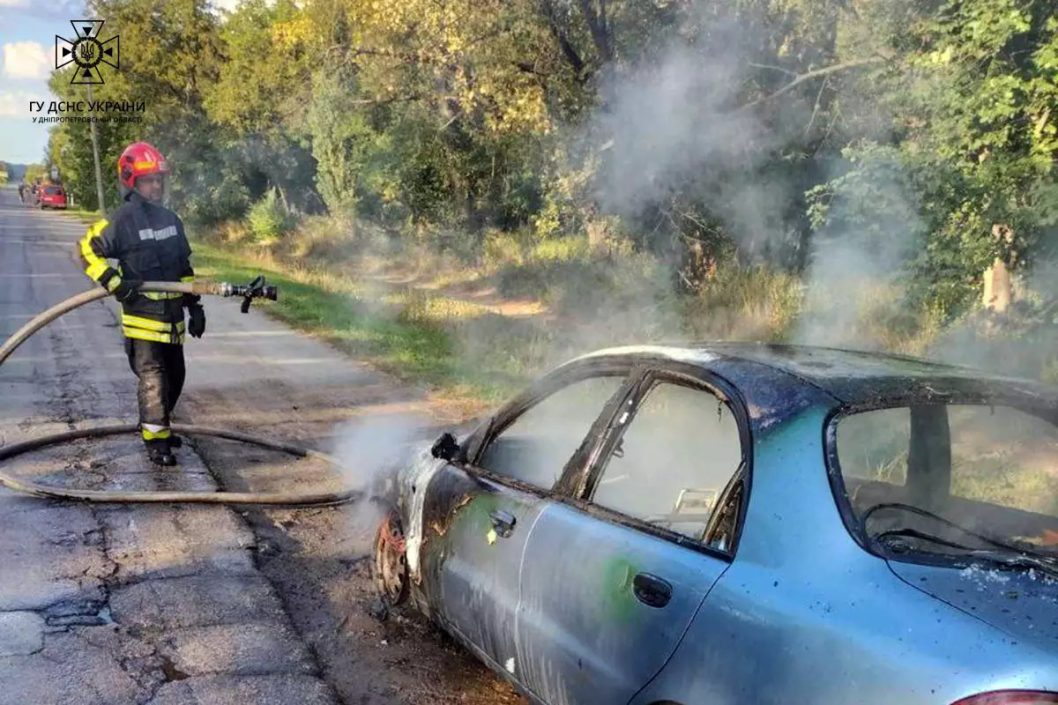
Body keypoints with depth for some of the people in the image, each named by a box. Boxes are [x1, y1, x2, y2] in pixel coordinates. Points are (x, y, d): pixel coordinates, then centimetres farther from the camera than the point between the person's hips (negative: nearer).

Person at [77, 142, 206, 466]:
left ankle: (155, 426, 33)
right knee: (152, 376, -8)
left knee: (174, 375, 15)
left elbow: (184, 267, 18)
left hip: (172, 313, 7)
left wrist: (194, 305, 15)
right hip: (142, 314, -7)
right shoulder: (122, 220, -9)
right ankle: (155, 442, 0)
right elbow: (88, 249, -7)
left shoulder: (171, 219, 12)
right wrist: (113, 282, -18)